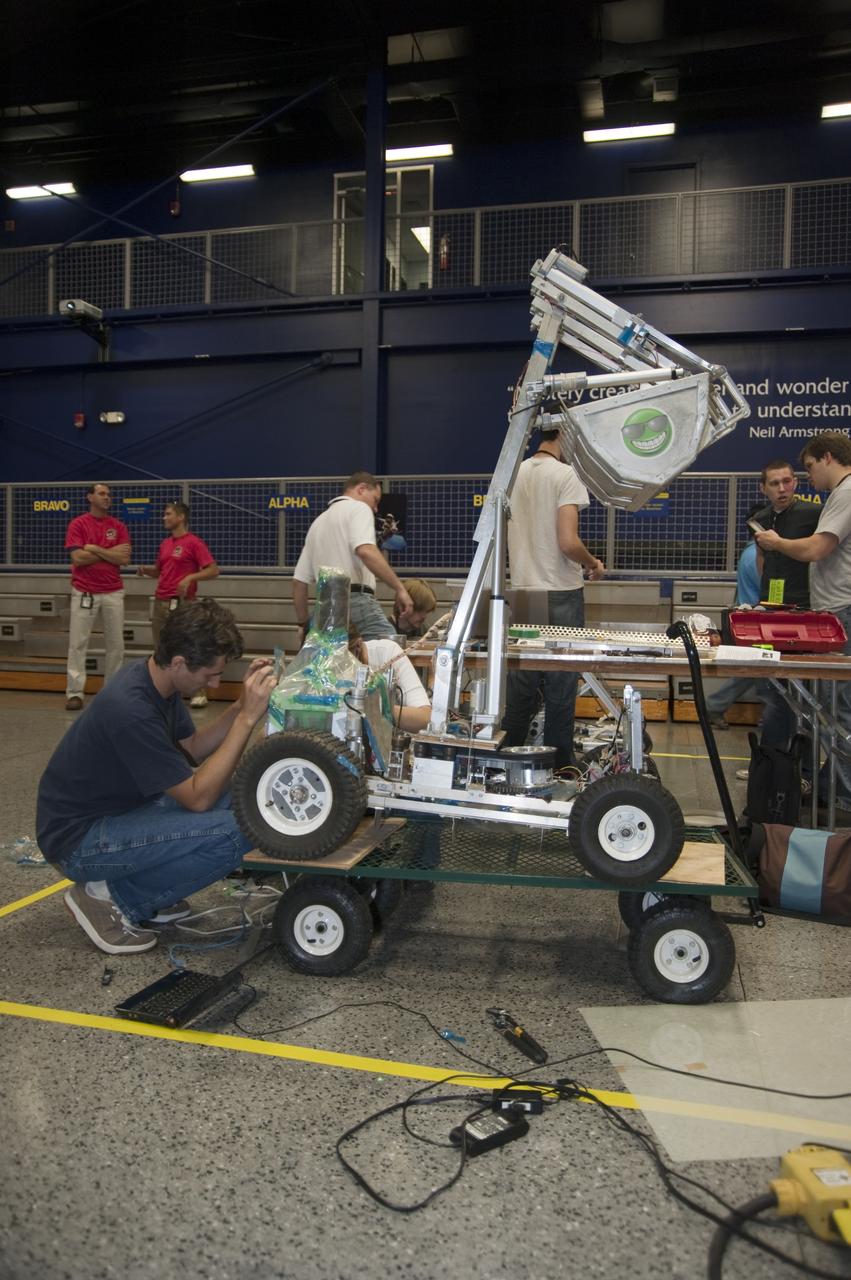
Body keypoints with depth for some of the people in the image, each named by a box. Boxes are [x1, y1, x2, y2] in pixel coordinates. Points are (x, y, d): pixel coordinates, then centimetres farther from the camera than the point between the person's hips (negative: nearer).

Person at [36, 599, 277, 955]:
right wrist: (247, 718, -27)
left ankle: (136, 893, 8)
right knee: (236, 831, -23)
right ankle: (112, 898, -5)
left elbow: (190, 751, 8)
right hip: (79, 839, -9)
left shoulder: (155, 676, -3)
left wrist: (240, 706, -7)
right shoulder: (131, 709, -30)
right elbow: (198, 797, -25)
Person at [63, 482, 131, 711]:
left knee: (115, 643, 6)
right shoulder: (78, 524, -1)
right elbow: (78, 558, -12)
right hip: (84, 592, -3)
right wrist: (111, 552, -7)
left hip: (114, 592, 3)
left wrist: (95, 548, -9)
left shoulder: (118, 526, 6)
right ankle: (74, 693, 1)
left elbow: (124, 558, -5)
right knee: (78, 643, -2)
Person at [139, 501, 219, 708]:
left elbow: (213, 570, -13)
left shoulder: (194, 543, -7)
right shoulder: (164, 544, 16)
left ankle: (200, 693, 1)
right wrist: (146, 569, 6)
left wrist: (190, 577, -24)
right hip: (160, 602, 7)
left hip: (181, 604, -7)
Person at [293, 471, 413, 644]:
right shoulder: (358, 508, 5)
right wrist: (400, 588, -15)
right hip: (356, 601, -8)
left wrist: (303, 623, 32)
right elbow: (365, 551, -17)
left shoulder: (318, 522, 28)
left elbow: (299, 581, 26)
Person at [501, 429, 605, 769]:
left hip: (522, 591, 6)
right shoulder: (566, 475, -11)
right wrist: (594, 565, -1)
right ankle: (559, 765, 9)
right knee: (561, 684, 2)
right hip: (561, 592, -6)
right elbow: (568, 542, -19)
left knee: (521, 682, 12)